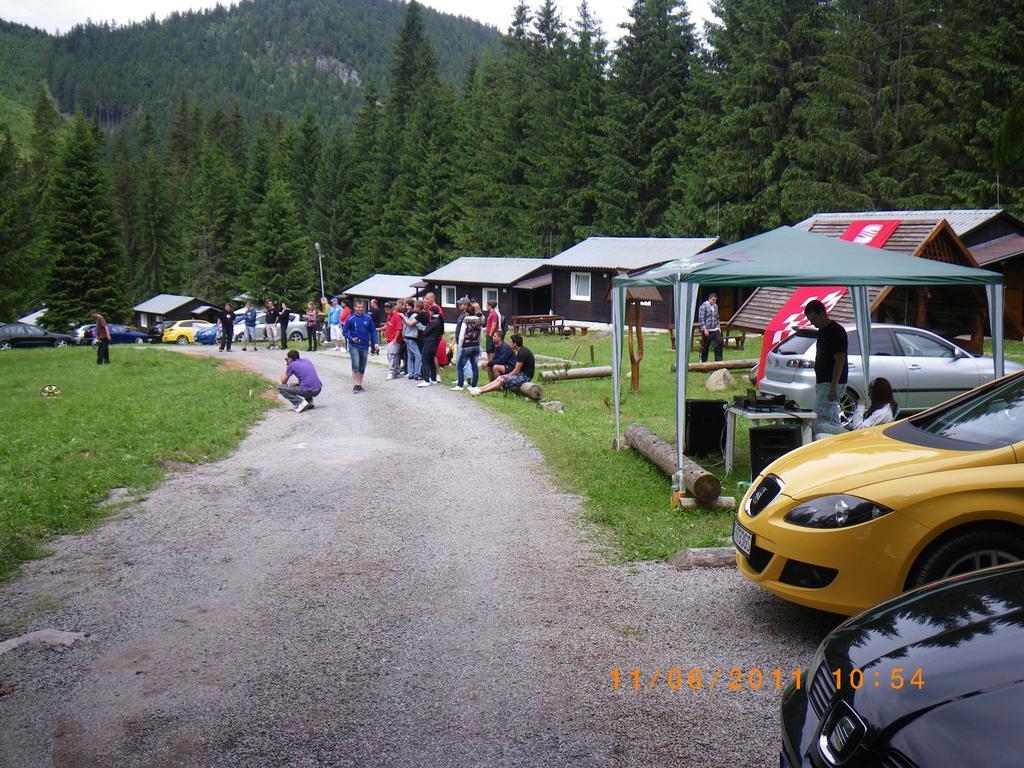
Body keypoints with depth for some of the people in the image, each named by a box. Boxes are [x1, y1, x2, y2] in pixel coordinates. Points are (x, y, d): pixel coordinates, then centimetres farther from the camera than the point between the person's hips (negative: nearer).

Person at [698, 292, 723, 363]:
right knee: (705, 346, 2)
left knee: (719, 343, -3)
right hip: (707, 330, -6)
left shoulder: (715, 306, 11)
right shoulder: (704, 306, -10)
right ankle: (703, 361, 15)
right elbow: (701, 319, -13)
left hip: (715, 330, 6)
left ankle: (718, 361, 4)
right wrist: (704, 329, -18)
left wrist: (718, 327, 14)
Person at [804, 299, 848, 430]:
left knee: (821, 419, -12)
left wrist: (833, 387, -23)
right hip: (822, 382, 10)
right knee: (832, 419, 12)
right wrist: (818, 384, 20)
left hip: (831, 383, -10)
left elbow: (840, 360, -19)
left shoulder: (836, 332, -14)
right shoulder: (821, 331, 14)